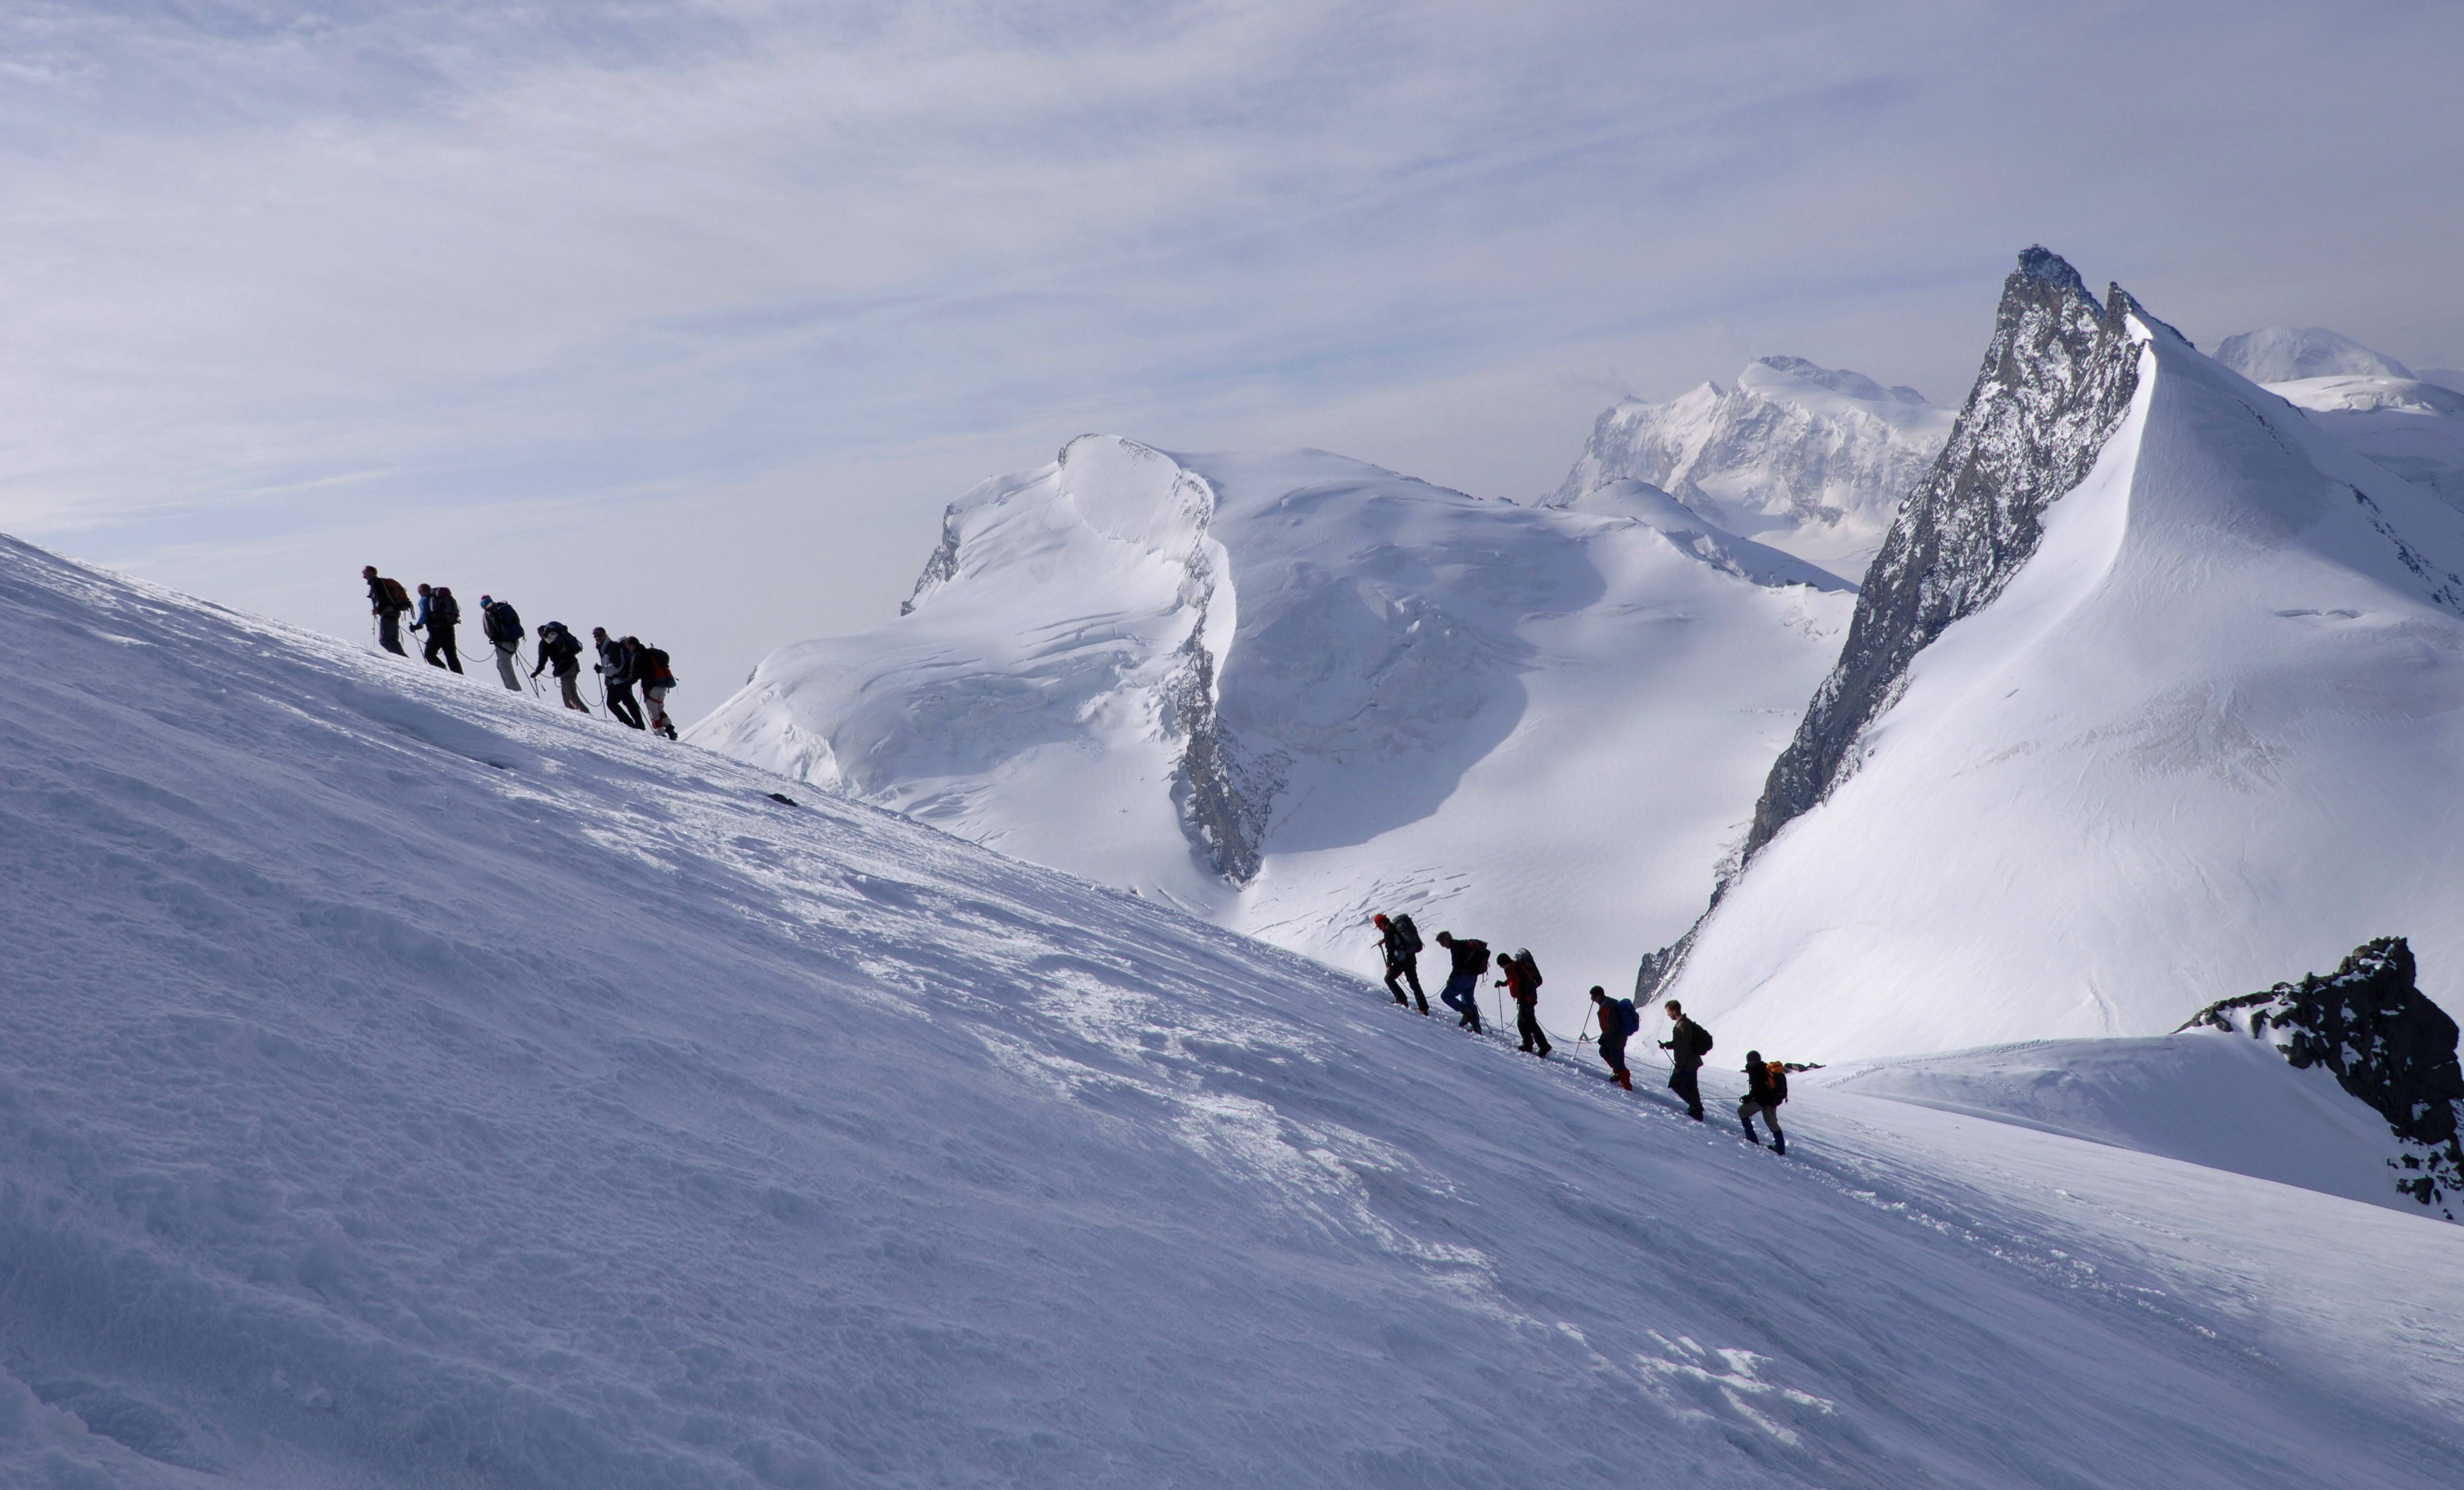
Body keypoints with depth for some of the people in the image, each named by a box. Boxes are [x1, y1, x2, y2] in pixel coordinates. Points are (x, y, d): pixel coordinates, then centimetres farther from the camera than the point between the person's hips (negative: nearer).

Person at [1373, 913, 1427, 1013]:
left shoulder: (1388, 931, -10)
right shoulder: (1396, 927, 15)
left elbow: (1390, 950, -15)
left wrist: (1389, 965, -11)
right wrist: (1385, 940, 47)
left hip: (1402, 960, -8)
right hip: (1412, 958, 8)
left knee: (1389, 978, 8)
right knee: (1414, 982, 14)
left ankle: (1402, 1000, -1)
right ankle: (1424, 1008, 12)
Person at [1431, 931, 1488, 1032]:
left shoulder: (1455, 946, -11)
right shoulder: (1462, 944, 18)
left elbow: (1458, 966, -18)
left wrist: (1451, 978, -6)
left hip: (1464, 977, -10)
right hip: (1473, 977, 10)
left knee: (1446, 996, -4)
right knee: (1469, 1001, 15)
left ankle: (1467, 1012, -14)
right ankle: (1476, 1028, 11)